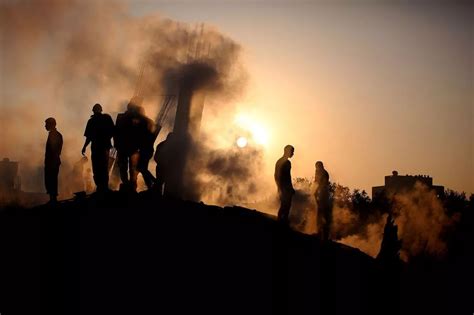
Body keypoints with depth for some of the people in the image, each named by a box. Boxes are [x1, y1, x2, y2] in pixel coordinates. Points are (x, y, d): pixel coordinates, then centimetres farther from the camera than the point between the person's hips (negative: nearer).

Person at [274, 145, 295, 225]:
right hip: (283, 188, -8)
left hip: (288, 188, 8)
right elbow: (277, 176, -15)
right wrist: (280, 189, -19)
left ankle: (285, 223, 16)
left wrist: (291, 188, 16)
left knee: (287, 206, 9)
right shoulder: (280, 162, -13)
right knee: (284, 206, -7)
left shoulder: (288, 162, 11)